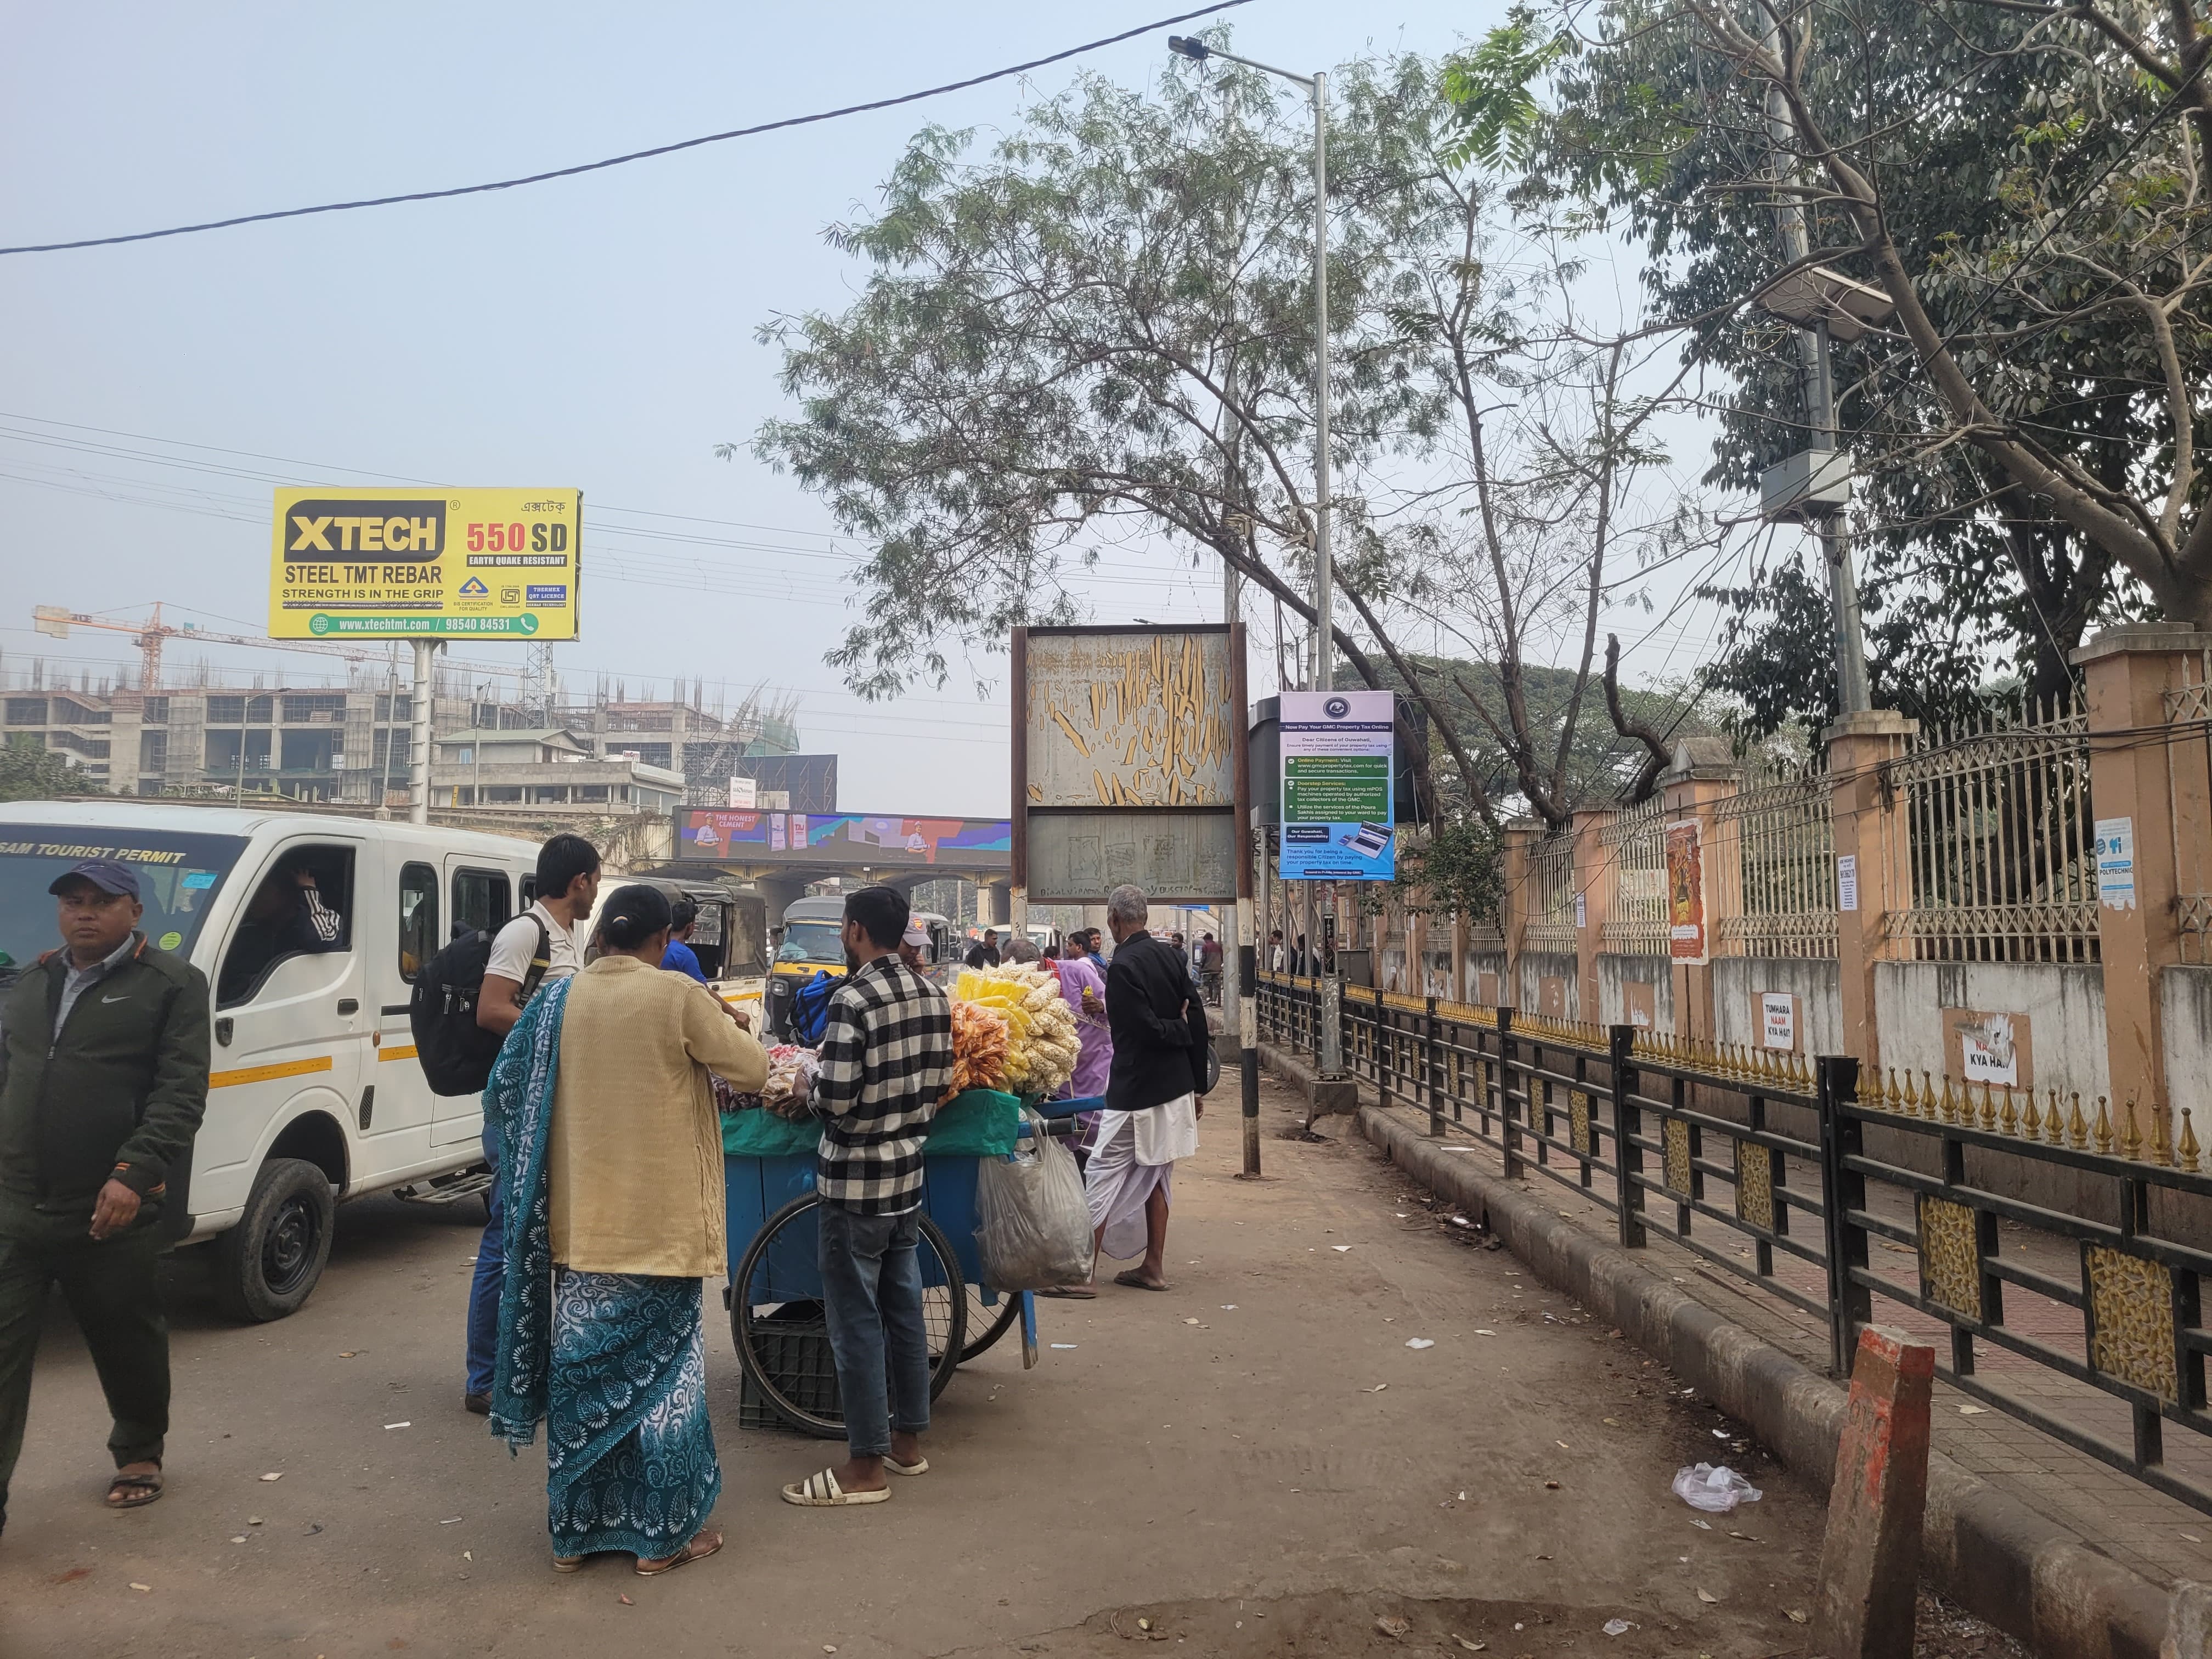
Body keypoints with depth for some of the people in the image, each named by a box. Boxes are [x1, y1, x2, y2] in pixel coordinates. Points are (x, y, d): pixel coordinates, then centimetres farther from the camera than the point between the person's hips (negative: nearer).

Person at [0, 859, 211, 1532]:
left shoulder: (173, 985, -5)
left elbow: (182, 1093, -13)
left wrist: (133, 1174, -23)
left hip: (110, 1213, -4)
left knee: (128, 1344, 12)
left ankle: (139, 1455, 35)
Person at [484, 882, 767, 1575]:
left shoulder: (559, 999, 2)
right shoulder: (678, 997, -12)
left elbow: (507, 1091, 10)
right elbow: (753, 1069, -6)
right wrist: (720, 1036, 14)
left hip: (577, 1222, 4)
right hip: (657, 1221, -4)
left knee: (580, 1365, 15)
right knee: (659, 1369, 8)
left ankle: (575, 1528, 26)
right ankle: (662, 1534, 16)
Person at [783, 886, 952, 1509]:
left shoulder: (853, 1001, -20)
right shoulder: (934, 996, 4)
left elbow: (833, 1100, -22)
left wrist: (814, 1091, -1)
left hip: (855, 1182, -8)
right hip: (909, 1174, 8)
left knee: (856, 1319, 1)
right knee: (904, 1306, 17)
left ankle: (865, 1465, 9)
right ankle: (909, 1438, 28)